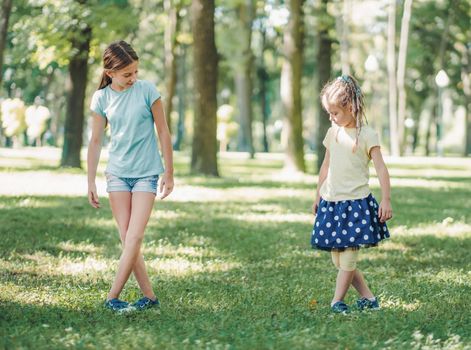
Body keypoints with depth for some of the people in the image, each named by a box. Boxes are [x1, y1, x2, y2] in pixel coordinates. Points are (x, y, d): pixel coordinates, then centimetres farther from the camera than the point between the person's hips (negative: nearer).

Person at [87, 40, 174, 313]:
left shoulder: (147, 91, -7)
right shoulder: (101, 98, 0)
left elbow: (163, 132, 0)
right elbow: (95, 141, 7)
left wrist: (169, 172, 1)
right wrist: (91, 181, 6)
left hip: (146, 172, -3)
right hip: (117, 173, 3)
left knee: (135, 236, -12)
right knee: (126, 237, -2)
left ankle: (113, 297, -8)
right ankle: (149, 296, 5)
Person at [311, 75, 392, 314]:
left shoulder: (366, 135, -7)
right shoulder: (332, 133, 10)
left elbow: (381, 169, -8)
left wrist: (386, 200, -13)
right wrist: (318, 196, 22)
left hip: (356, 202, -6)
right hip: (331, 202, 6)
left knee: (348, 257, -6)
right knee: (337, 260, 6)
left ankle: (337, 301, 2)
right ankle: (367, 297, 15)